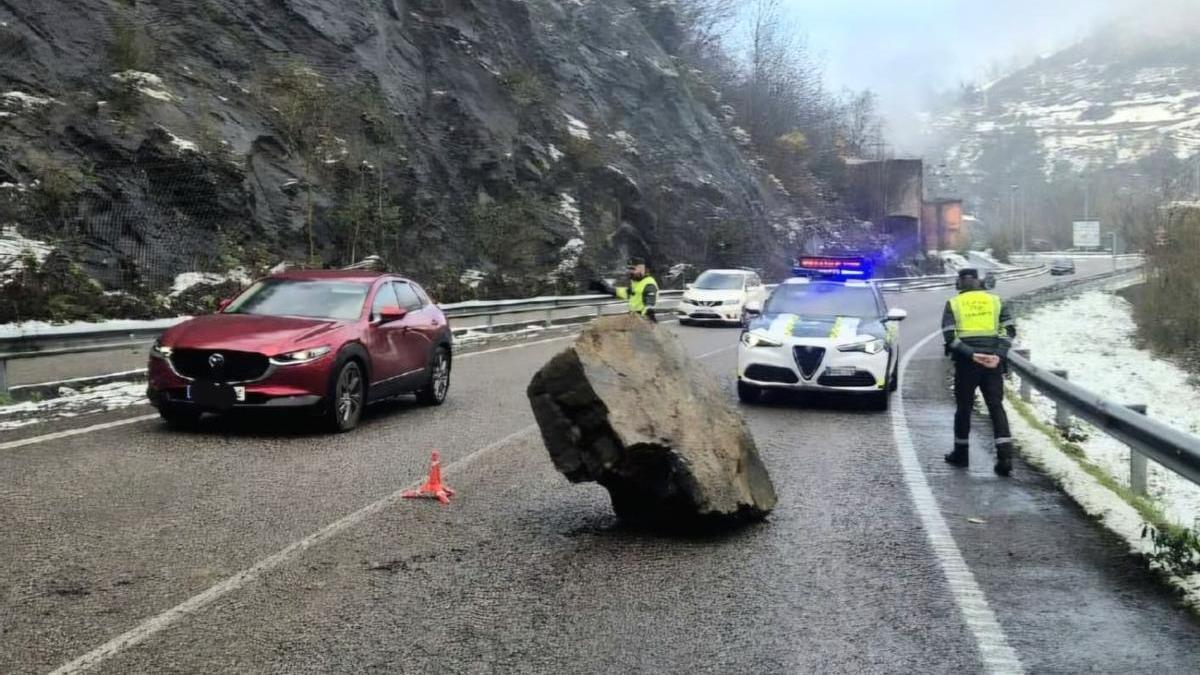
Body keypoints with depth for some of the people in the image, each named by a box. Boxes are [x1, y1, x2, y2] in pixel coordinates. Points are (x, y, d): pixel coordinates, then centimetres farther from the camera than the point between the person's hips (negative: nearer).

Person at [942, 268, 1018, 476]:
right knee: (996, 407, 2)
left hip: (966, 363, -1)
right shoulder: (995, 300, 10)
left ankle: (961, 453, 22)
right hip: (993, 362, 1)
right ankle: (1005, 455, -9)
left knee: (964, 407, 12)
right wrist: (998, 355, -8)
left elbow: (949, 336, -9)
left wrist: (971, 354, -13)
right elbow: (1010, 330, 0)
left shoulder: (953, 304, 4)